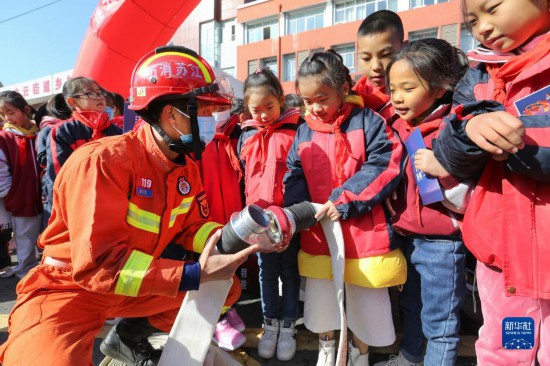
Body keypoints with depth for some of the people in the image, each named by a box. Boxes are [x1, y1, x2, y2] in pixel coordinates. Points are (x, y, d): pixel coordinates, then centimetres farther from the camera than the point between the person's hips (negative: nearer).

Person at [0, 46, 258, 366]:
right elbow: (99, 264, -31)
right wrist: (196, 274, -35)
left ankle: (130, 337, 16)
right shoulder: (103, 161, -26)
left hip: (138, 284, 8)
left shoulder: (187, 167, -3)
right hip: (68, 289, -7)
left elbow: (190, 227, 1)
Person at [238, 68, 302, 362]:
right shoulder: (246, 135, 6)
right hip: (258, 216, 4)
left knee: (290, 270, 12)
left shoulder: (296, 130, -6)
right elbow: (241, 176, 12)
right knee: (267, 270, 16)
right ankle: (270, 323, 33)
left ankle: (288, 325, 29)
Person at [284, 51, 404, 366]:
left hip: (362, 234, -3)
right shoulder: (304, 132, 6)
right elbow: (295, 178, 6)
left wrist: (345, 201, -23)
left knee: (364, 301, 15)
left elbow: (385, 167, -16)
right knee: (320, 297, 19)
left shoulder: (368, 121, -7)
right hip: (318, 234, 4)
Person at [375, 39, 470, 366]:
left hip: (441, 243, -7)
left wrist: (443, 170, -32)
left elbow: (467, 201, -17)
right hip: (408, 237, 7)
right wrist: (394, 223, 3)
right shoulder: (401, 129, 3)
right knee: (410, 306, 26)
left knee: (439, 320, 10)